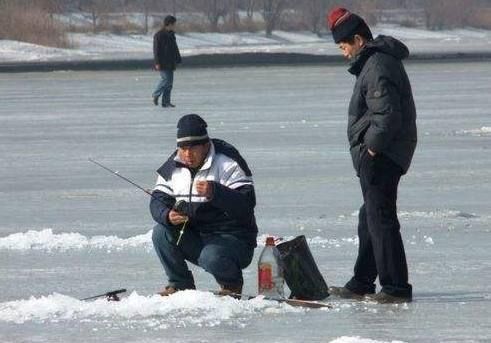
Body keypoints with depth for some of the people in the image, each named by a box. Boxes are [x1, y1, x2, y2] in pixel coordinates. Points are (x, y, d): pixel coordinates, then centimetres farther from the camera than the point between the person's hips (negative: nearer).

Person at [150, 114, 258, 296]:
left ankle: (231, 284, 0)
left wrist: (215, 193, -38)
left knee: (211, 258, -35)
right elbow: (157, 201, -3)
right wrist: (167, 216, -27)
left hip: (232, 238, -5)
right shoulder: (173, 167, 3)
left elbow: (246, 204, -22)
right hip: (194, 238, 5)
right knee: (161, 233, -18)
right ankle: (180, 284, 0)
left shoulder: (228, 163, -14)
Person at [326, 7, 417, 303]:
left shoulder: (378, 68, -19)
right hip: (381, 155, 11)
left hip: (380, 157, -11)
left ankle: (396, 288, -8)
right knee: (370, 219, 18)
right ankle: (361, 284, 27)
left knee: (380, 219, -9)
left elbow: (388, 115, -26)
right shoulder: (374, 61, 15)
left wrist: (372, 149, -18)